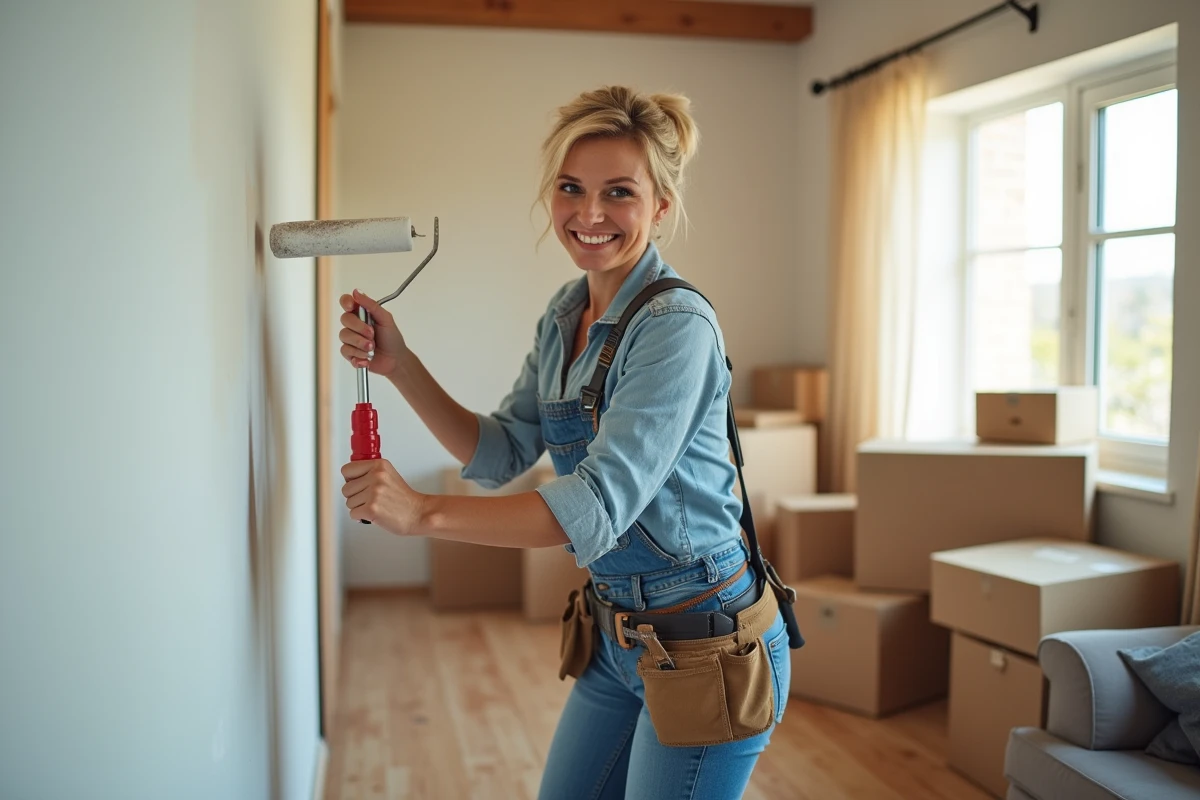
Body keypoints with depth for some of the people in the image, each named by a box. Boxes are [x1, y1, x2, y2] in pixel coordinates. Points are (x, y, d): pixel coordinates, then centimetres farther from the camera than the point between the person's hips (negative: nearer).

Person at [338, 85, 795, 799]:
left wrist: (426, 513, -33)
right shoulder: (565, 317, 4)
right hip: (616, 634, 8)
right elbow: (501, 452, 5)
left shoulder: (676, 326, -22)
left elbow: (602, 502, -29)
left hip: (704, 645, -8)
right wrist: (400, 365, -6)